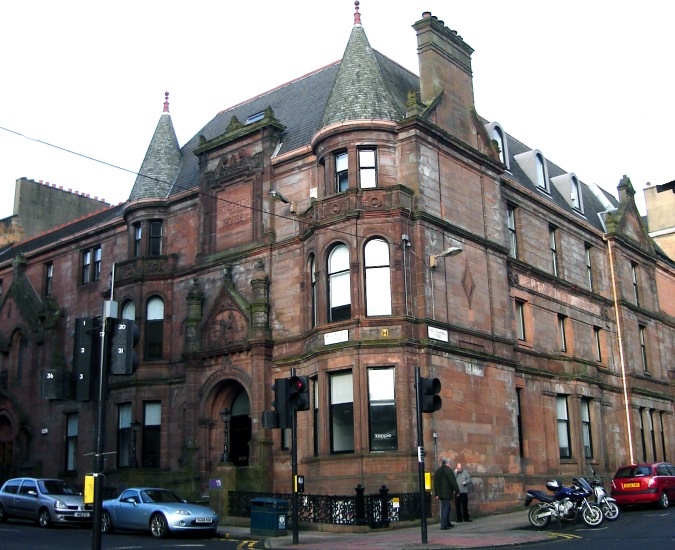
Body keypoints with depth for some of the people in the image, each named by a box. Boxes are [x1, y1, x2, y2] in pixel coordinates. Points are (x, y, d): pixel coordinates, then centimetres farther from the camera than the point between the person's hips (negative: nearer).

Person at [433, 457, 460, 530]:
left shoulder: (437, 471, 11)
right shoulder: (449, 470, -10)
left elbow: (435, 483, 12)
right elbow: (453, 482, -13)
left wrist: (437, 494, 14)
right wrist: (457, 491, -5)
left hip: (441, 493, 7)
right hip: (447, 493, -7)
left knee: (448, 507, 20)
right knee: (445, 508, -6)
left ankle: (448, 523, 25)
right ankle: (443, 525, -6)